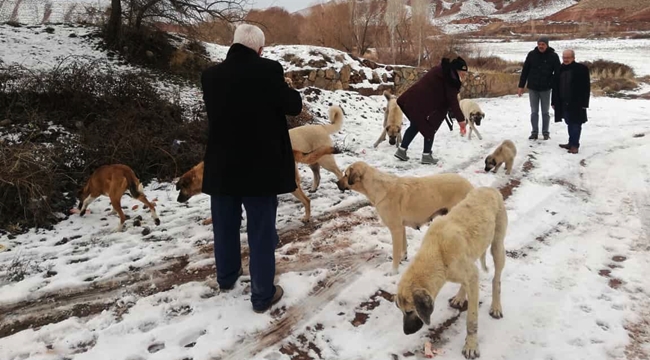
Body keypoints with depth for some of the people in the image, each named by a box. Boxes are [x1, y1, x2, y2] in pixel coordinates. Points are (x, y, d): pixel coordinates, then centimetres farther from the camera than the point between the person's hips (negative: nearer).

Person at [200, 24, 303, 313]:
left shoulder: (210, 74, -2)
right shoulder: (268, 70, -15)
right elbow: (293, 106, -4)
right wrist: (285, 90, 16)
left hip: (221, 166, 4)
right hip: (260, 166, -4)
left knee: (225, 227, 21)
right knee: (262, 232, 7)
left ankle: (226, 276, 41)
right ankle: (263, 295, 17)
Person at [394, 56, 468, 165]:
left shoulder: (442, 70, 21)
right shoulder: (450, 78, -8)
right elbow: (452, 101, -12)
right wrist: (461, 119, -9)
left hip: (413, 98, 9)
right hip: (424, 102, -9)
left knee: (416, 124, 20)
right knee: (430, 127, 7)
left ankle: (402, 149, 20)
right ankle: (426, 155, 11)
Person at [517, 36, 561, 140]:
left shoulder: (553, 56, -5)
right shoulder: (531, 54, -1)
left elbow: (557, 73, -3)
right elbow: (525, 71, 3)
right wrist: (521, 86, 1)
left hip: (546, 89, -1)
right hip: (532, 88, 1)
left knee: (545, 112, 8)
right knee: (534, 112, 7)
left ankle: (545, 132, 18)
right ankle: (534, 132, 15)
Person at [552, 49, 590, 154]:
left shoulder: (582, 69, -7)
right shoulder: (560, 69, 8)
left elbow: (586, 87, -8)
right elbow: (555, 87, 11)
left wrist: (584, 103, -13)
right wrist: (554, 102, 8)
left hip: (576, 103, -5)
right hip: (564, 103, 5)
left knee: (575, 124, -2)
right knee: (570, 123, 14)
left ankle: (574, 145, 3)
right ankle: (572, 143, 23)